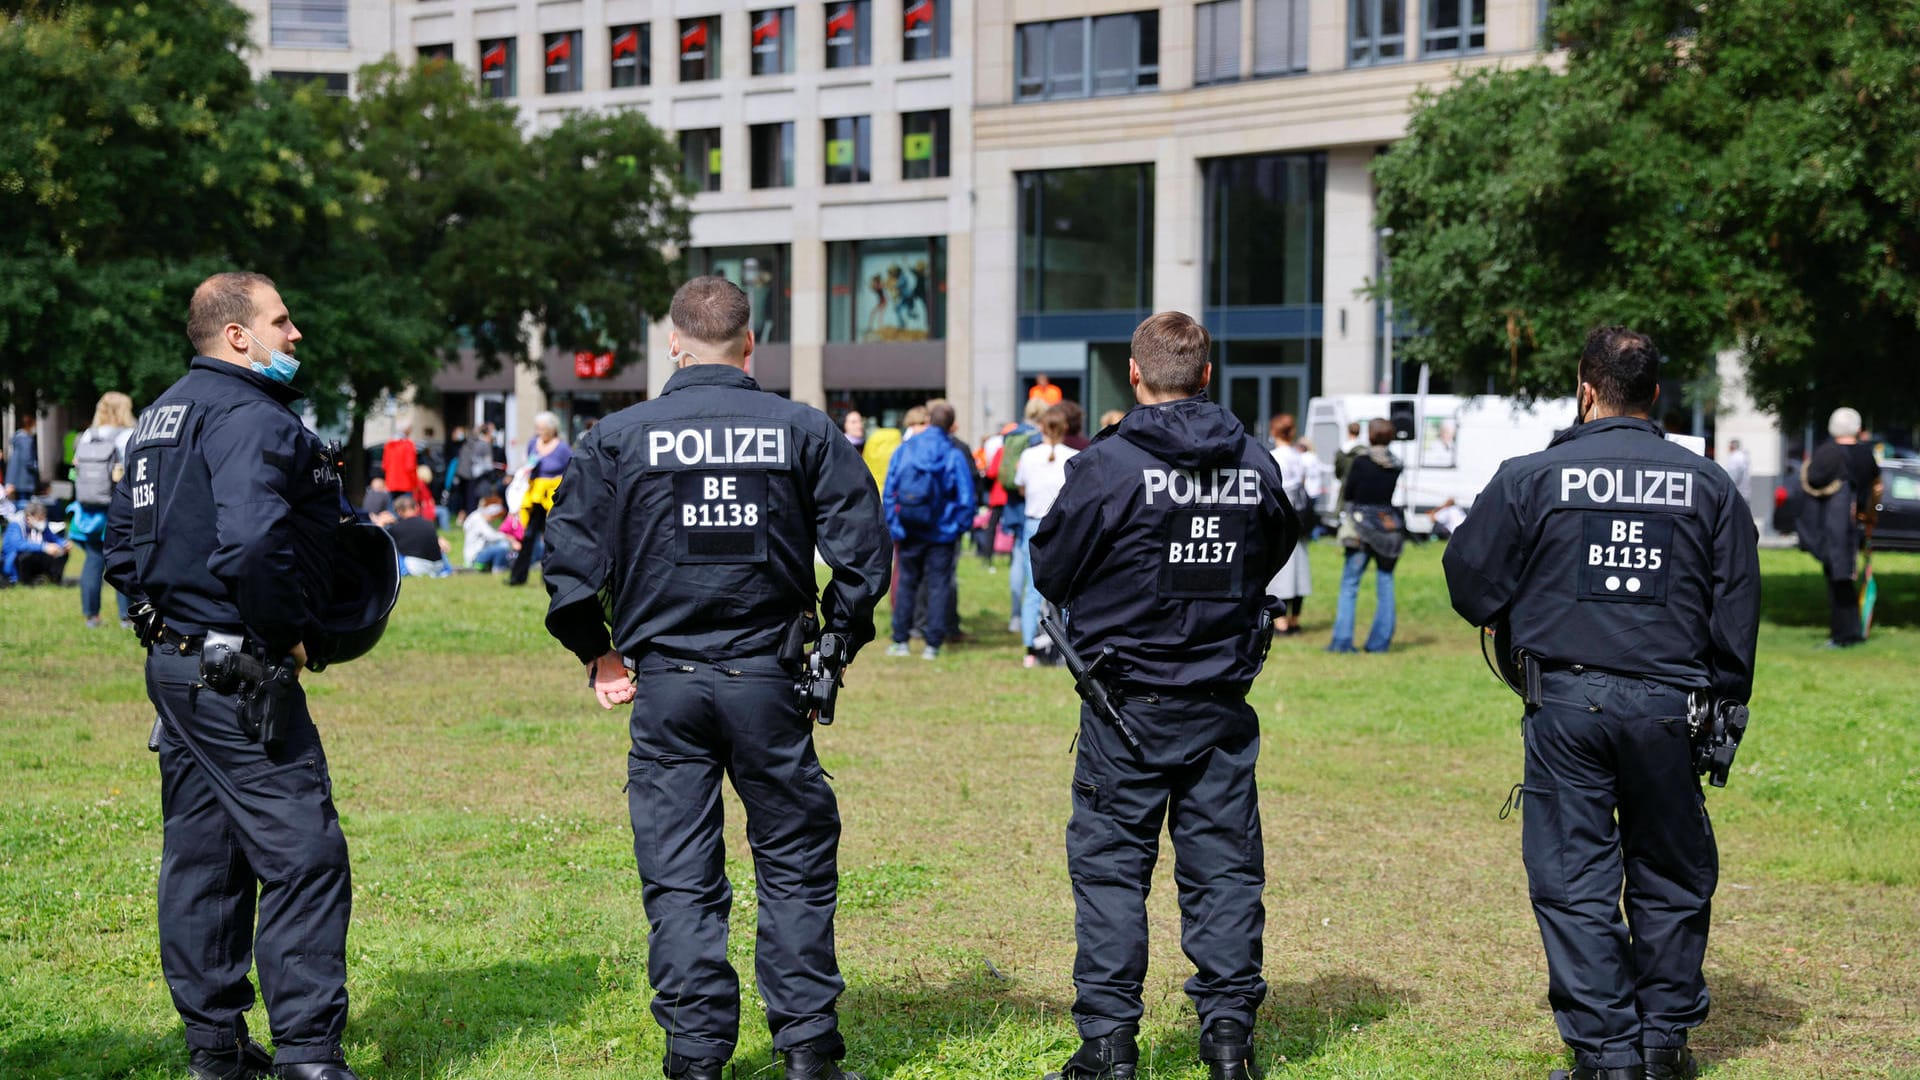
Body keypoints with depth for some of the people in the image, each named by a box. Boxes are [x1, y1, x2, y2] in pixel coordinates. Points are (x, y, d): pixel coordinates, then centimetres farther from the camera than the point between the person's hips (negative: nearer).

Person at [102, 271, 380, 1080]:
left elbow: (123, 541, 23)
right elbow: (252, 543, -29)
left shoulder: (163, 415, 17)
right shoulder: (250, 416, -15)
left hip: (173, 666, 11)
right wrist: (290, 634, -16)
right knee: (303, 854, -9)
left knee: (201, 854, 15)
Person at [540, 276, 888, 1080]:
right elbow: (863, 546, -2)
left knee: (679, 878, 7)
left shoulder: (620, 437, -2)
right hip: (769, 682, 0)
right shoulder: (802, 431, 0)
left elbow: (571, 555, -2)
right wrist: (837, 641, 10)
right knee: (796, 863, 12)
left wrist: (598, 652, 10)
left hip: (665, 686, 0)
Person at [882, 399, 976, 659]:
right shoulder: (955, 455, -8)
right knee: (939, 586, 4)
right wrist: (962, 527, 3)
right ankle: (933, 643, 2)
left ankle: (900, 640, 12)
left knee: (906, 583, 12)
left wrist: (892, 525, 4)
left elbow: (889, 491, 0)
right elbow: (966, 496, -9)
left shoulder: (904, 450, 0)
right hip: (942, 532, -2)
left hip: (909, 531, 2)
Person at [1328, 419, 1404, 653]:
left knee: (1349, 584, 2)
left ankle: (1342, 640, -2)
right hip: (1388, 525, 4)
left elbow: (1347, 494, -4)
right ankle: (1380, 641, 10)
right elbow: (1391, 493, 5)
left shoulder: (1360, 462, -10)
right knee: (1385, 584, 9)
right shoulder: (1395, 465, 3)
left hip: (1361, 528, -3)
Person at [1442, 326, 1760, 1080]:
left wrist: (1513, 625, 23)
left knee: (1574, 881, 4)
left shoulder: (1530, 478, -3)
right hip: (1669, 703, 2)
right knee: (1671, 877, 14)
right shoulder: (1708, 485, 4)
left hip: (1567, 703, -2)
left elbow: (1471, 583, 3)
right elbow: (1737, 610, 6)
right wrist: (1724, 707, 15)